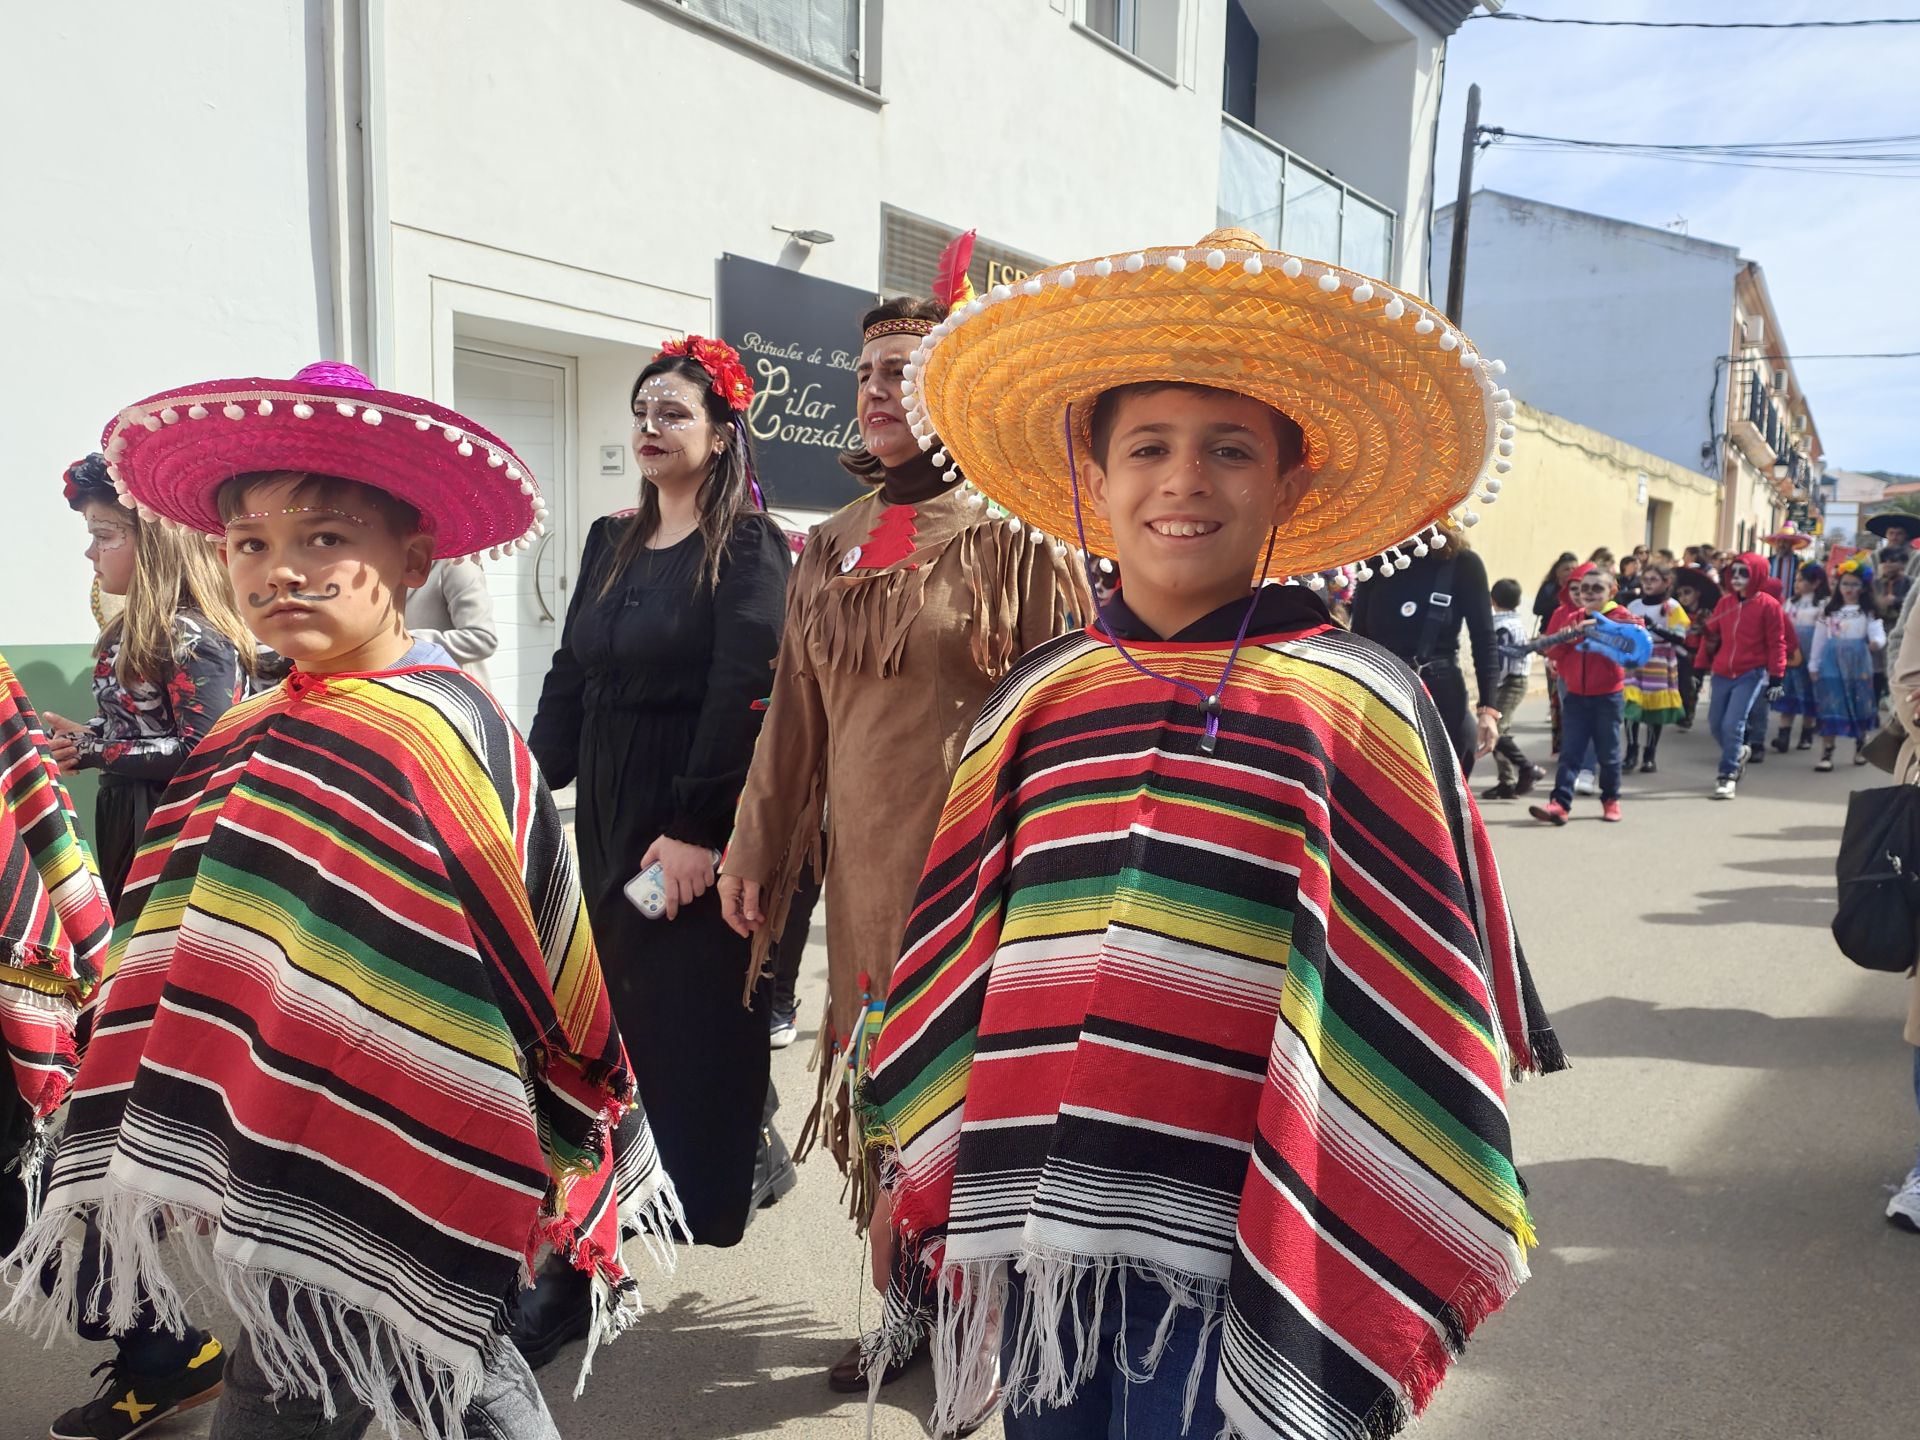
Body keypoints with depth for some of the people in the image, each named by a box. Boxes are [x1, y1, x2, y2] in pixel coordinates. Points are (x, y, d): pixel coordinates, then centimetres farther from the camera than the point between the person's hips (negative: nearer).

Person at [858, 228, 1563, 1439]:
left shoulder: (1360, 708, -6)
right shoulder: (1036, 704, 4)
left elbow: (1409, 1003, -4)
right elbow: (959, 958, 10)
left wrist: (1370, 1264, -4)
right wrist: (917, 1177, 13)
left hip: (1240, 1241, -3)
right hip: (1042, 1217, 4)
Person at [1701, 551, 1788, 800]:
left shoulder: (1768, 605, -7)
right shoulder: (1724, 602, 7)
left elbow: (1776, 643, -5)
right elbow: (1712, 634, 12)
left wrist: (1776, 675, -8)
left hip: (1751, 674, -5)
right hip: (1722, 673, 5)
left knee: (1733, 724, -12)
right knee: (1715, 723, 12)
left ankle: (1727, 775, -1)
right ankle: (1738, 753, 39)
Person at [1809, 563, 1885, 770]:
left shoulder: (1869, 612, 2)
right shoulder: (1828, 611, 8)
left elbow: (1878, 634, -11)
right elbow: (1819, 639, 10)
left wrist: (1876, 642, -35)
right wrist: (1813, 665, 7)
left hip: (1858, 664, -1)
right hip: (1832, 664, 1)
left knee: (1860, 706, 9)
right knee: (1830, 708, -3)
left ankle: (1860, 748, 27)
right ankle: (1826, 754, -2)